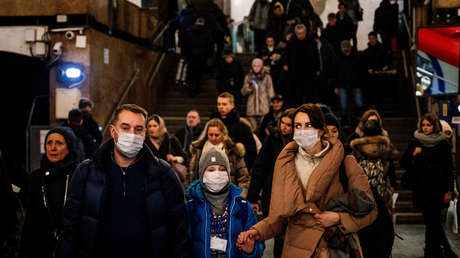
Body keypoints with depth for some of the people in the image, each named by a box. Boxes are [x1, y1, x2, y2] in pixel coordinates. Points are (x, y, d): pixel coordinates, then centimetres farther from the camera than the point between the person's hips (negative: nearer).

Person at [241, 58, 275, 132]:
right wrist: (249, 88, -11)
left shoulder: (267, 77, 1)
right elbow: (243, 92, 9)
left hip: (264, 109, -2)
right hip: (251, 109, 2)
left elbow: (271, 92, 4)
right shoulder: (248, 77, 9)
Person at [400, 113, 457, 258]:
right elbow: (403, 164, 8)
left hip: (437, 189, -2)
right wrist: (413, 155, -10)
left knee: (432, 221, -5)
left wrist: (448, 191, -5)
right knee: (433, 221, 6)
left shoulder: (442, 144, 1)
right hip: (421, 190, 2)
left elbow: (448, 169, 1)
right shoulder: (415, 143, 7)